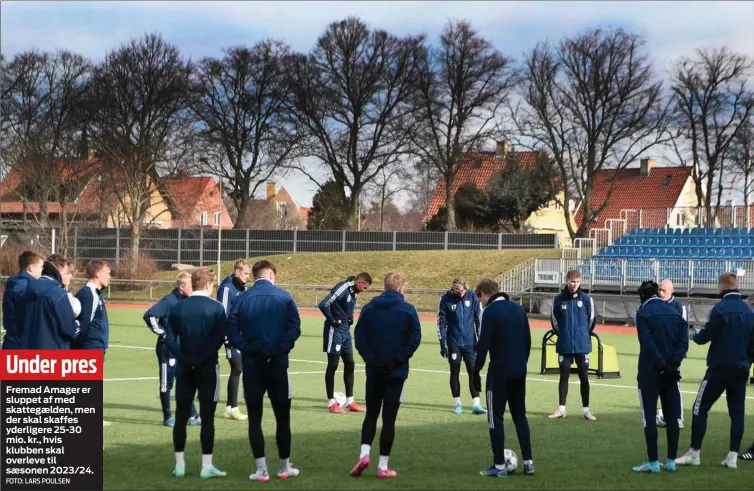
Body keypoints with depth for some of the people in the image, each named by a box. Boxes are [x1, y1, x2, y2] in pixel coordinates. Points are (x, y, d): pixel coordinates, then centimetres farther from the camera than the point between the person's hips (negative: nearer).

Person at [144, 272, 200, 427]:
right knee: (166, 383, 3)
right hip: (167, 349, -7)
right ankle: (167, 417, 11)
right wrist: (161, 332, -19)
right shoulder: (169, 300, -17)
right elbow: (149, 315, -26)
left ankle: (192, 416, 14)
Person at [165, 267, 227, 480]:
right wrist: (204, 357, -8)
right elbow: (219, 339, -14)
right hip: (208, 367, -3)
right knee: (207, 416, 1)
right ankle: (207, 466, 2)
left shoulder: (178, 307, 3)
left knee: (181, 416, 8)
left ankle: (179, 465, 11)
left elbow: (169, 337, -4)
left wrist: (183, 357, -8)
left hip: (184, 368, 3)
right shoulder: (216, 308, -6)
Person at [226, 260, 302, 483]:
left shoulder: (243, 299, 1)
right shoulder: (284, 297, -2)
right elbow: (294, 328, -10)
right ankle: (284, 467, 19)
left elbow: (232, 329, -8)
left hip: (251, 364, 1)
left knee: (254, 418, 6)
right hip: (277, 363, -1)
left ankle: (261, 470, 3)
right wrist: (282, 349, -2)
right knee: (282, 417, 12)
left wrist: (246, 348, -1)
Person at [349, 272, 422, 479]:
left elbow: (359, 336, -3)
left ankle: (364, 454, -6)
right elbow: (415, 338, -11)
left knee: (371, 413, 15)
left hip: (374, 370, 2)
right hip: (396, 371, -2)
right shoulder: (408, 310, -6)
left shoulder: (368, 308, 2)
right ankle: (383, 466, 4)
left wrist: (370, 357, -1)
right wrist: (399, 358, -4)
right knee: (389, 418, 4)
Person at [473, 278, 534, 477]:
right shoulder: (518, 309, 10)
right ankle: (528, 462, 14)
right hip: (519, 371, 7)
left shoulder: (490, 312, -11)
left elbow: (484, 344, -15)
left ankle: (499, 466, 1)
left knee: (496, 417, 1)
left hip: (499, 372, -7)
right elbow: (528, 340, 14)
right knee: (520, 415, 16)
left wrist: (476, 371, -8)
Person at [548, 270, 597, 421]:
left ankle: (586, 409, 11)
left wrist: (584, 334, 9)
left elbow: (592, 319, 6)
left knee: (584, 377, 5)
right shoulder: (559, 299, -3)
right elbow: (554, 319, 8)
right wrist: (561, 334, 9)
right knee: (564, 377, 7)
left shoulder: (586, 299, -4)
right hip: (564, 346, 0)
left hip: (582, 346, 0)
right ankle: (561, 409, 13)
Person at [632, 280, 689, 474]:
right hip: (671, 372, 5)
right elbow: (684, 340, -2)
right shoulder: (674, 312, 10)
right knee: (672, 416, 11)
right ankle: (671, 461, 13)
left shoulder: (643, 313, -5)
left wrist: (662, 364, -16)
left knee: (649, 416, 1)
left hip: (650, 372, -4)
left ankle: (653, 462, -1)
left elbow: (647, 342, -16)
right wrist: (674, 362, -10)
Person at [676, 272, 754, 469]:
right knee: (737, 412, 8)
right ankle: (733, 456, 5)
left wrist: (695, 335, 8)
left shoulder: (720, 308, -13)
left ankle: (694, 453, 1)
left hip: (719, 368, -6)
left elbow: (706, 336, -13)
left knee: (700, 408, 2)